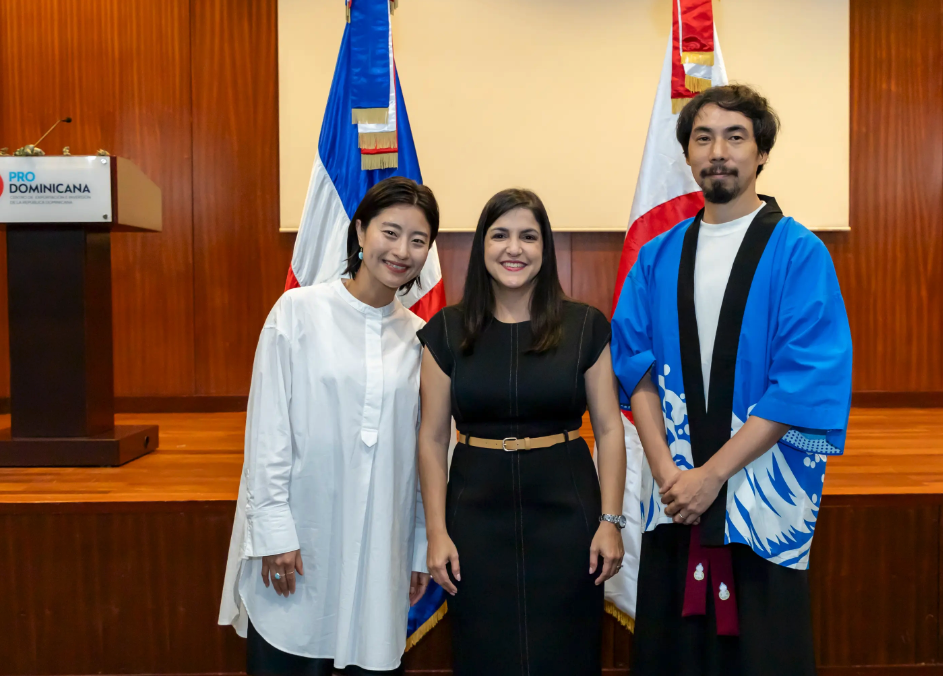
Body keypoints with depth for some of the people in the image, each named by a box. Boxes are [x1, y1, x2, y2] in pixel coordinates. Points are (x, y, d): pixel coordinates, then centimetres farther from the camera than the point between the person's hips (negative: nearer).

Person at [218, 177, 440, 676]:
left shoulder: (420, 338, 5)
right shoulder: (299, 311, -5)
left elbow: (426, 453, 9)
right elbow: (267, 429, -5)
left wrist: (422, 549, 10)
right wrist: (274, 531, -9)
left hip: (379, 548, 3)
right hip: (298, 540, -2)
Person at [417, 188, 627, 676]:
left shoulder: (585, 325, -1)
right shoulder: (447, 330, -1)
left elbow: (608, 429, 1)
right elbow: (432, 438, 1)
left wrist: (610, 519, -4)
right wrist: (436, 531, -3)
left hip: (565, 512, 0)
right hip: (477, 514, 1)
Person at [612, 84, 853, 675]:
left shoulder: (800, 254, -5)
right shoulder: (658, 256, 6)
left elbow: (808, 383, -13)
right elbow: (636, 365, 2)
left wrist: (711, 474, -15)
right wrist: (667, 471, -10)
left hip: (766, 500, -3)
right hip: (674, 500, 3)